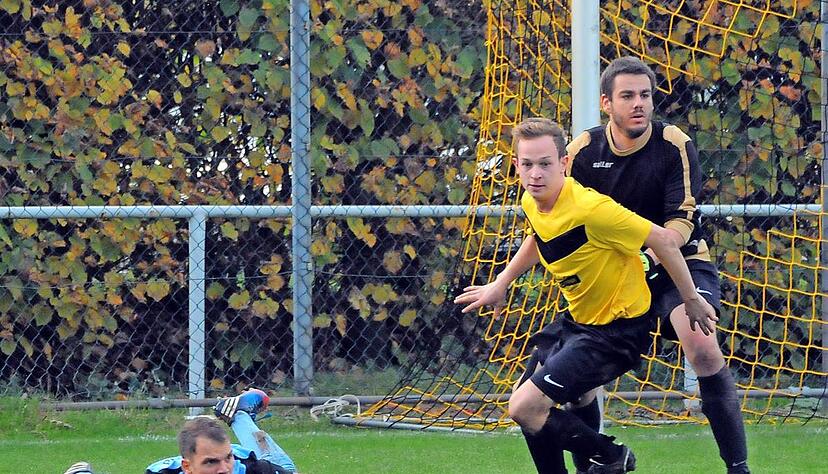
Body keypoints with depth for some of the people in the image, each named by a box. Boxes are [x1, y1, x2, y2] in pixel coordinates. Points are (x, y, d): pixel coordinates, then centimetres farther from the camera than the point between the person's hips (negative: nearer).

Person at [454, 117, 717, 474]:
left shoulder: (588, 209, -29)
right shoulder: (531, 202, -3)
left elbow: (662, 239, -23)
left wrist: (691, 301, -14)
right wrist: (501, 284, 20)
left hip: (617, 328, -9)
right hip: (577, 319, 9)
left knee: (526, 408, -16)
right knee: (525, 401, 14)